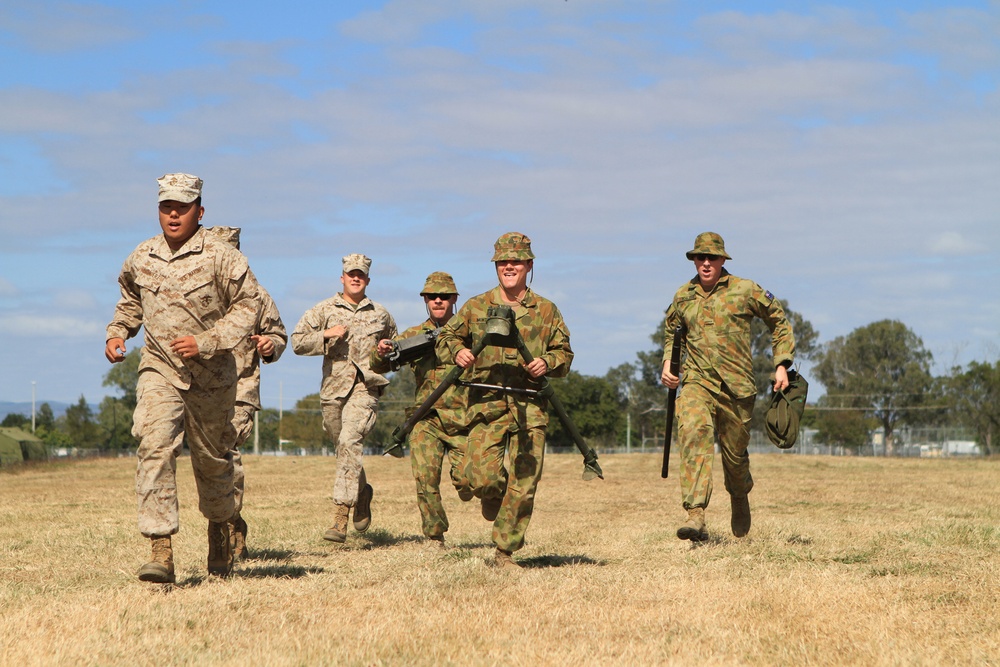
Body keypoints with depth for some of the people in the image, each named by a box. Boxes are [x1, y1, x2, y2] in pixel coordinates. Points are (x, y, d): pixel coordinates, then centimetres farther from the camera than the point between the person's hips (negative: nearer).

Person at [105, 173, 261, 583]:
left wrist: (204, 342, -20)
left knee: (212, 459, 13)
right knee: (155, 446, -19)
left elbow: (247, 306, -10)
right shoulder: (141, 259, 3)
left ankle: (220, 527, 43)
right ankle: (161, 552, -25)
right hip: (160, 368, 1)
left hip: (211, 375, -1)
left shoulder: (221, 258, -10)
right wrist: (117, 333, 5)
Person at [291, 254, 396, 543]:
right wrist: (326, 334, -12)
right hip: (333, 388, 2)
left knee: (349, 442, -20)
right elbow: (297, 341, 2)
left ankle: (340, 519, -26)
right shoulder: (325, 310, 7)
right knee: (344, 448, 13)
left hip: (364, 387, -2)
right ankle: (362, 493, 42)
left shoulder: (381, 315, 11)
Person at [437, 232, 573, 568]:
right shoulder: (476, 307, 8)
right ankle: (493, 502, 22)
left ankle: (505, 551, 7)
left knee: (524, 483, -4)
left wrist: (547, 363, -6)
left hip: (530, 405, 1)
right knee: (482, 475, -15)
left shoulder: (546, 311, 11)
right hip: (487, 402, -1)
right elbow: (445, 337, 16)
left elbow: (564, 352, 15)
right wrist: (456, 351, -6)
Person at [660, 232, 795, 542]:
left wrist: (781, 365, 2)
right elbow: (671, 330, 28)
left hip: (737, 385, -1)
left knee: (734, 452, 10)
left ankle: (740, 497, 45)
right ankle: (696, 516, -35)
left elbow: (780, 322, 10)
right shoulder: (683, 296, 8)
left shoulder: (745, 290, -1)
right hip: (696, 381, 1)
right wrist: (667, 362, 12)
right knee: (693, 435, -25)